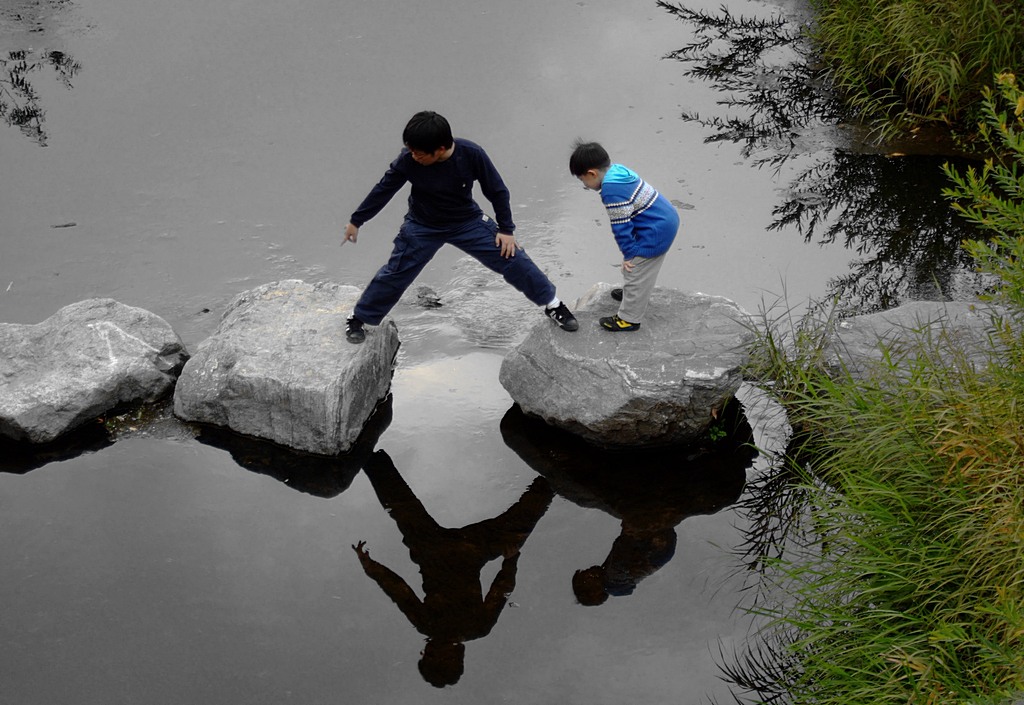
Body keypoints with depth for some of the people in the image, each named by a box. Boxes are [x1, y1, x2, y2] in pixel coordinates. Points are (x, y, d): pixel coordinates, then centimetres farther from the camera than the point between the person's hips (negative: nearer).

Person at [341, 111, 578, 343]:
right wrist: (356, 221, 0)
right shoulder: (407, 161, -27)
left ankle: (552, 304, 14)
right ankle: (358, 318, 23)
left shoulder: (471, 154, -29)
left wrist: (506, 229, -8)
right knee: (395, 273, 1)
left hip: (468, 221, 0)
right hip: (422, 227, 0)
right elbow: (384, 189, -10)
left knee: (512, 257, -5)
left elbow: (497, 190, -14)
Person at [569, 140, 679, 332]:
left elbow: (621, 226, -21)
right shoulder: (618, 170, 4)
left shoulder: (612, 191, -26)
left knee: (635, 271, 2)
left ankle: (629, 318, 13)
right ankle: (635, 294, 52)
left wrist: (628, 253, -10)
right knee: (641, 268, 30)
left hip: (656, 232, -10)